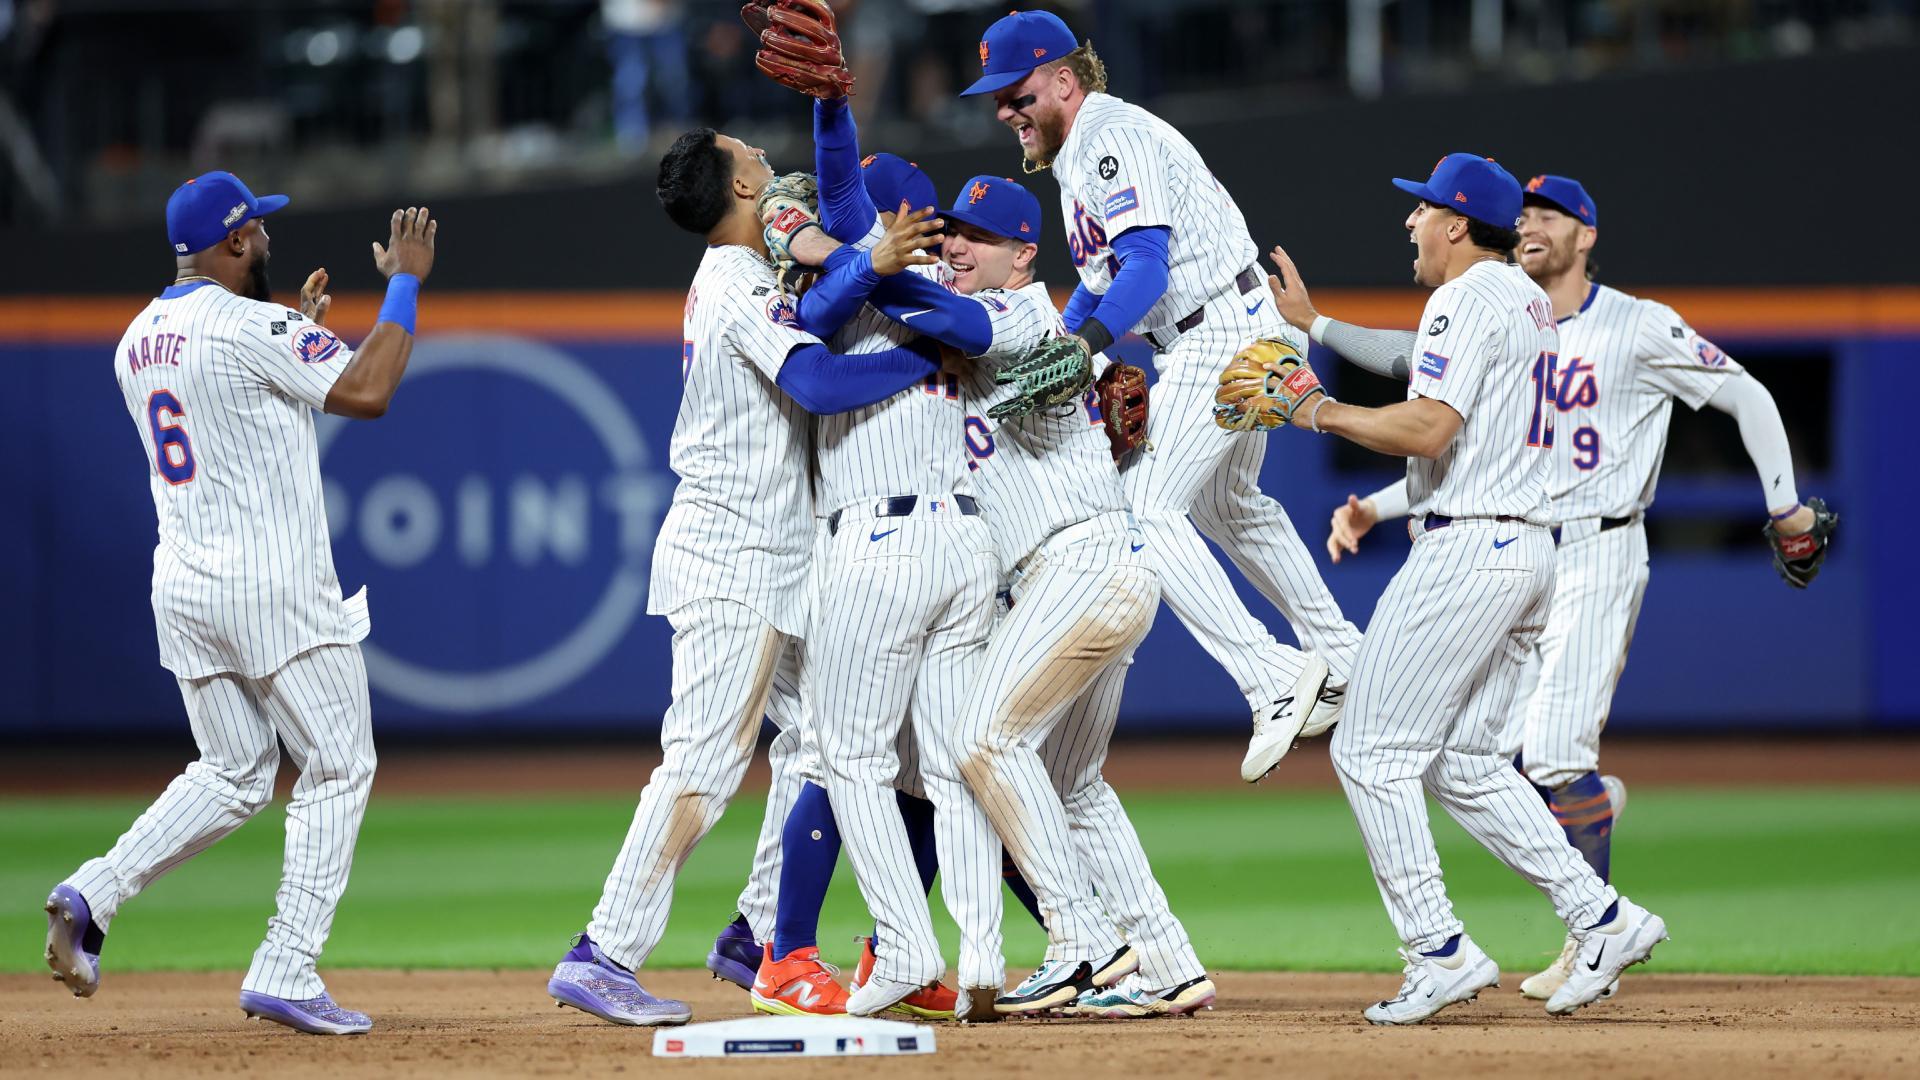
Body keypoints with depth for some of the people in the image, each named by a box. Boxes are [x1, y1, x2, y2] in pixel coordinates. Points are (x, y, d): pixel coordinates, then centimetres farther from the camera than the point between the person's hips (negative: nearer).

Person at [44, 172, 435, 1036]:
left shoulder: (138, 341, 12)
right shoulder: (254, 327, -15)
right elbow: (366, 392, -19)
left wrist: (301, 330, 25)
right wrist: (405, 284, -9)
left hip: (183, 587, 8)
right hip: (274, 588, -8)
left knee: (232, 776, 17)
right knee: (337, 771, 3)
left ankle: (90, 898, -1)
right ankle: (285, 975, -4)